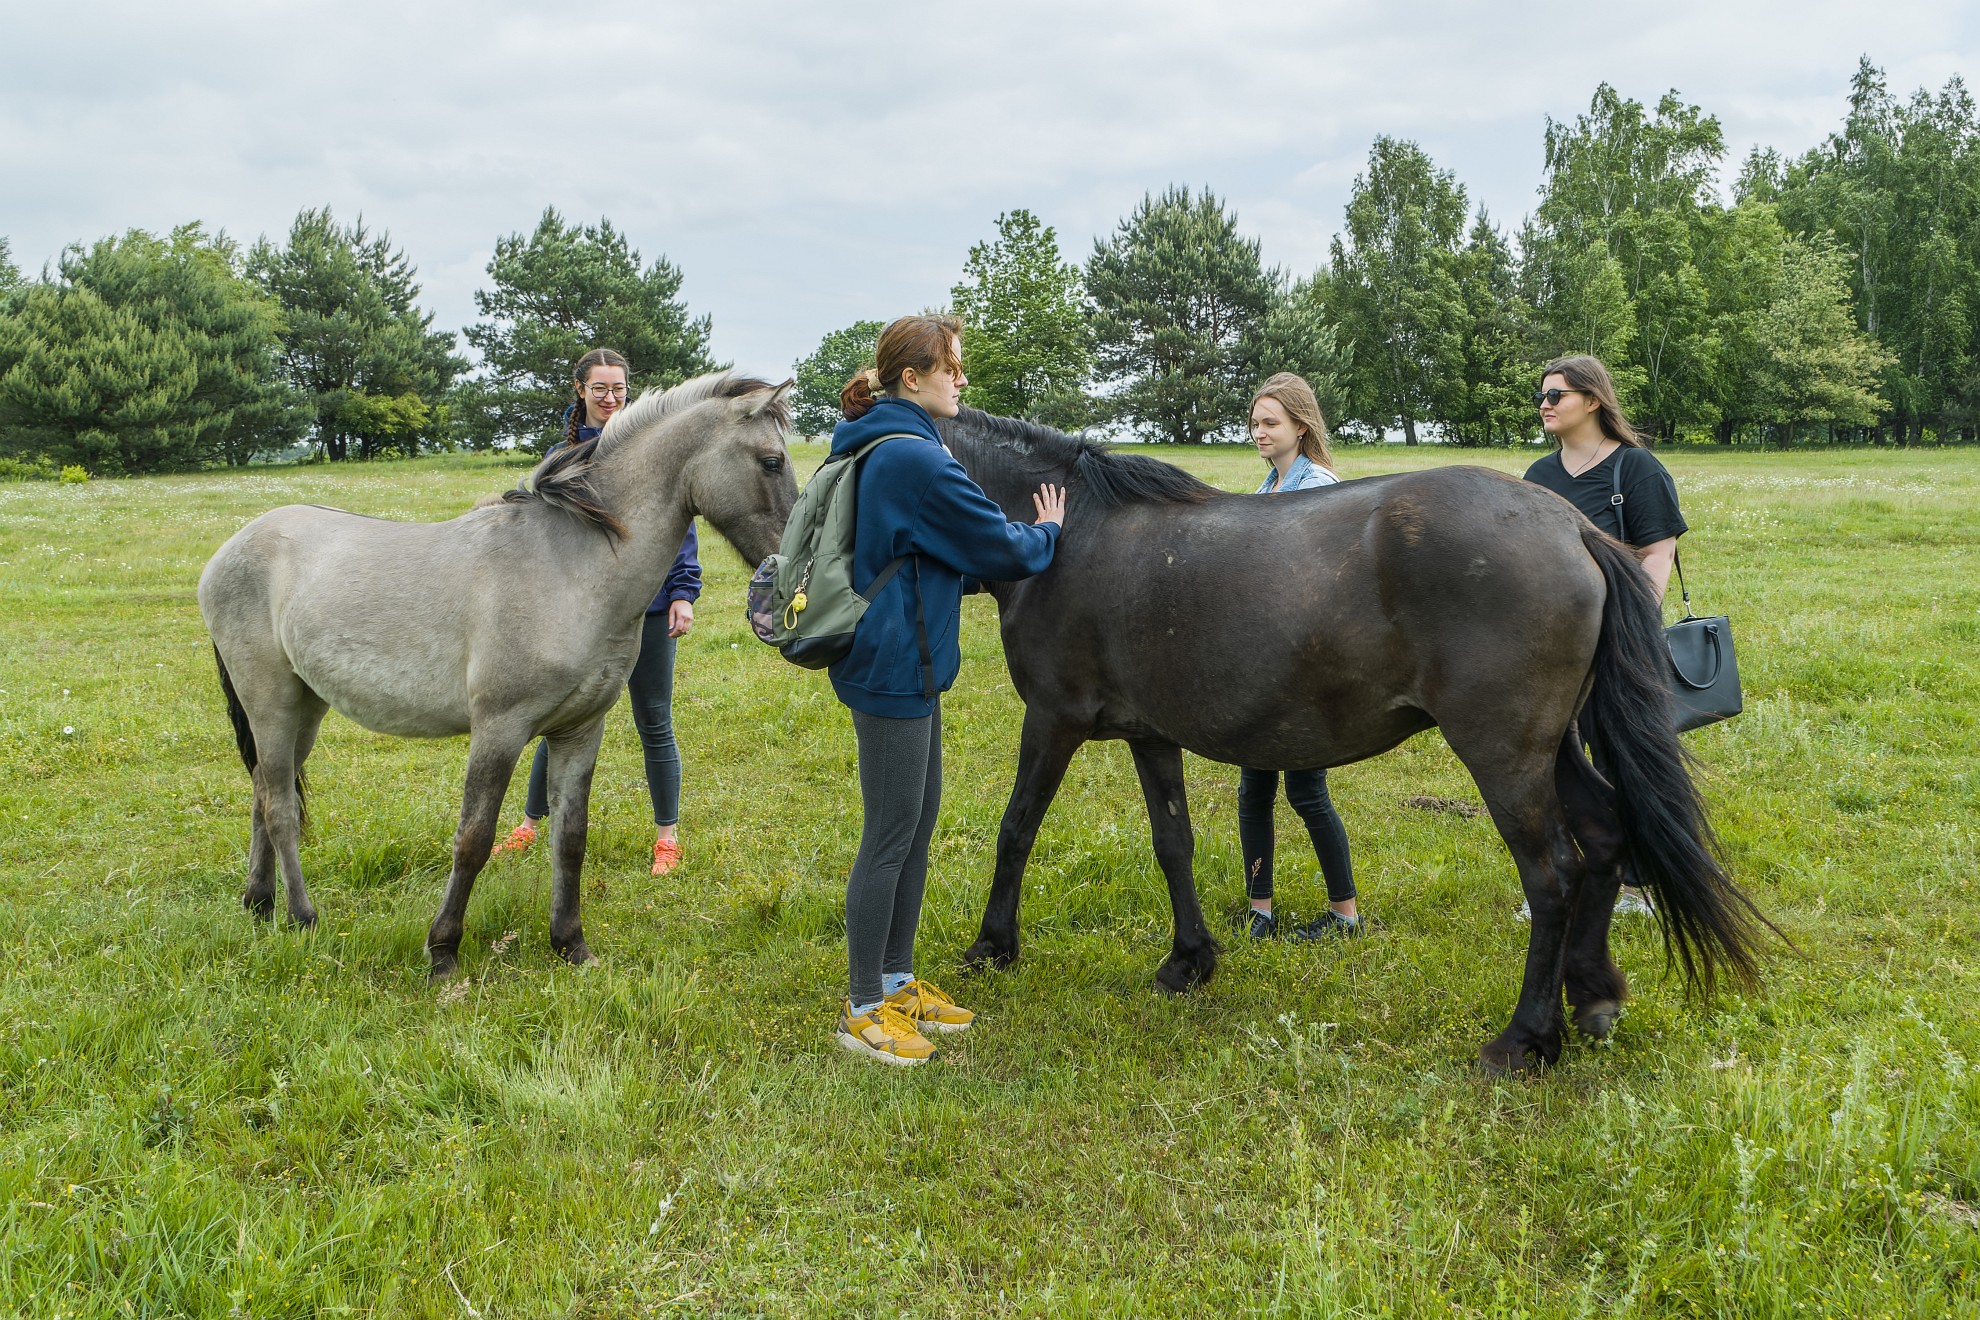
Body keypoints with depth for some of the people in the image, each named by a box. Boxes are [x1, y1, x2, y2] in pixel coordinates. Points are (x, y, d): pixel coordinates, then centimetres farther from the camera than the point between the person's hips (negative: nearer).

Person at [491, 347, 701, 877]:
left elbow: (680, 525, -1)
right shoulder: (563, 455, 6)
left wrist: (684, 594, -8)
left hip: (647, 608, -2)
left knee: (654, 726, 7)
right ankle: (530, 823, 28)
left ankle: (667, 836, 20)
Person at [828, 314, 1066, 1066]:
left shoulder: (871, 451, 12)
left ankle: (897, 981, 28)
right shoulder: (917, 461, -20)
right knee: (891, 835, -1)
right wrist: (1046, 534, 7)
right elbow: (1002, 551, -14)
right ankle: (862, 1010, 11)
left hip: (895, 661, 11)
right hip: (895, 671, -11)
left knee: (917, 823, 17)